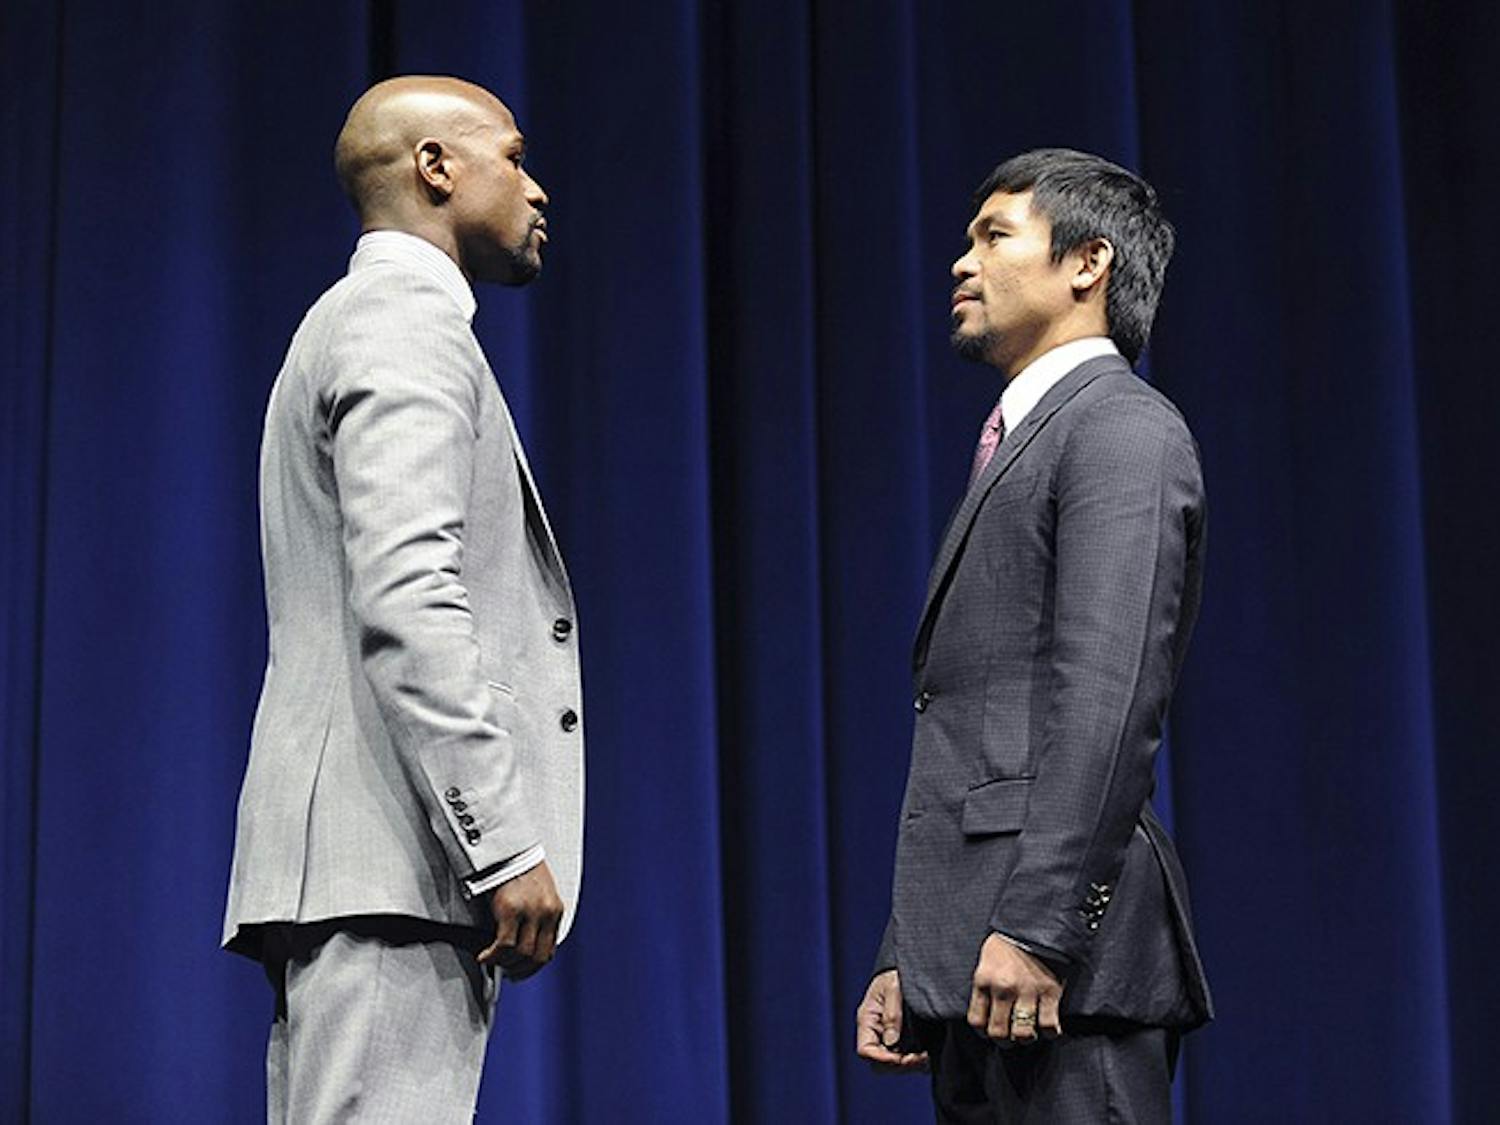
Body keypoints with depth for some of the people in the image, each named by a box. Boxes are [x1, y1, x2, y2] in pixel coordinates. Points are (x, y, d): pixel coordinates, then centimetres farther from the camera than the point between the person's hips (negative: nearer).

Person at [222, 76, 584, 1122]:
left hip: (353, 865, 11)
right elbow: (408, 599, -19)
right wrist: (506, 846, -20)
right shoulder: (405, 320, -6)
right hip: (392, 867, -11)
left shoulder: (357, 321, 27)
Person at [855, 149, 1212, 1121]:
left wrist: (1035, 929, -23)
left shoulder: (1123, 430, -5)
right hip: (970, 970, 9)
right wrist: (905, 962, 19)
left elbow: (1110, 697, -17)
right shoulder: (1017, 445, 25)